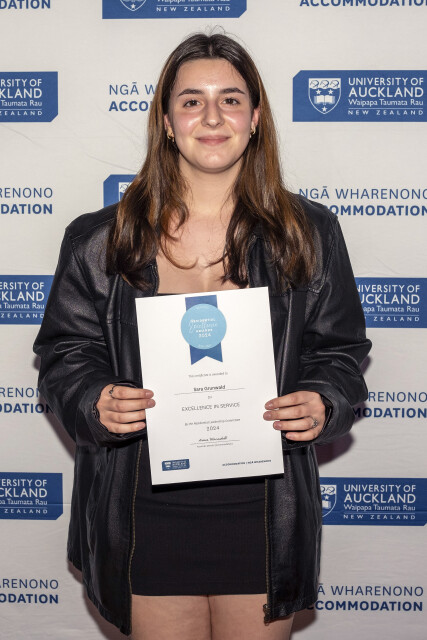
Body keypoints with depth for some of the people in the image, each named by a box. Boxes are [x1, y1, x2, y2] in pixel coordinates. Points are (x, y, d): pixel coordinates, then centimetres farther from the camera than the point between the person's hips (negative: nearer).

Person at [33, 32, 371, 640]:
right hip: (148, 515, 0)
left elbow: (340, 351, 7)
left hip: (263, 515, 1)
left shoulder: (310, 234, 2)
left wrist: (323, 405, -14)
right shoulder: (100, 240, 1)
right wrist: (95, 402, -15)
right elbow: (66, 352, 5)